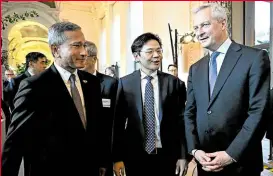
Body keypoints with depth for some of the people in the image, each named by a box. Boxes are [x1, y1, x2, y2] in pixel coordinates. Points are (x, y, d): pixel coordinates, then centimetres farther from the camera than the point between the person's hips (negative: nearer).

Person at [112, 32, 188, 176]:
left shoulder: (174, 83, -3)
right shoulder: (124, 83, -3)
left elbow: (180, 120, -1)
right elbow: (118, 122, -3)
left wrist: (183, 155, -1)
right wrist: (117, 157, -4)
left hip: (166, 155, 1)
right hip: (134, 155, 0)